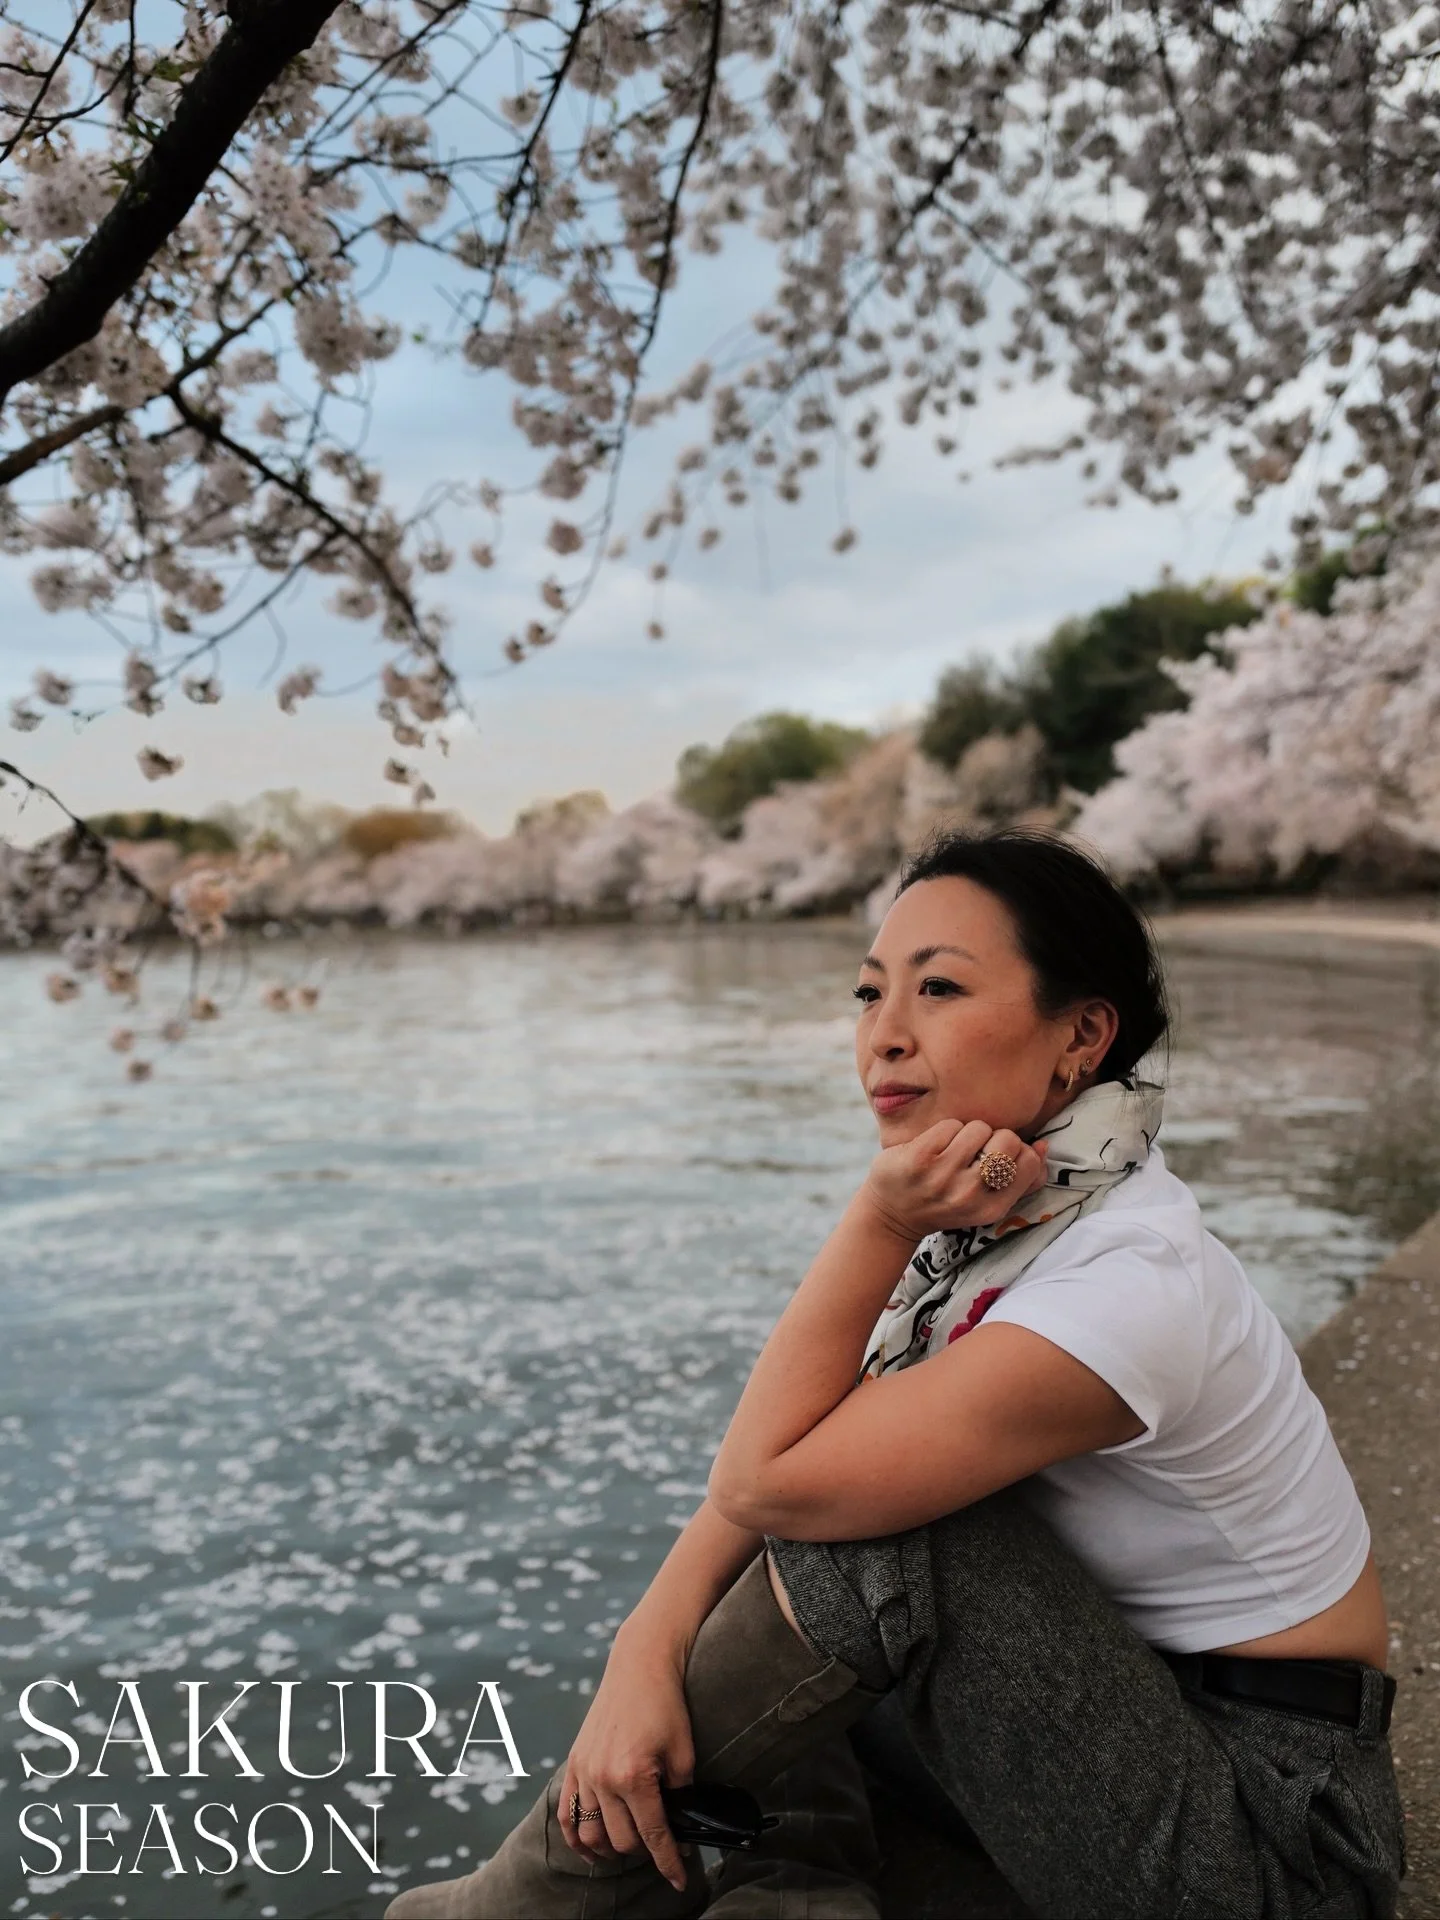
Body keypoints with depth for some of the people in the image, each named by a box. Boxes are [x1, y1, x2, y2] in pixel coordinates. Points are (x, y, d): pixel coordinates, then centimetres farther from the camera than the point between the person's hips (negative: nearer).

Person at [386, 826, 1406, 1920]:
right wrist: (647, 1654, -21)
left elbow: (765, 1480, -25)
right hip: (1124, 1707, 8)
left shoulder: (1130, 1282, -30)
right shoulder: (979, 1215, -3)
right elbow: (762, 1466, -7)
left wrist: (879, 1224, -26)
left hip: (1267, 1820, -7)